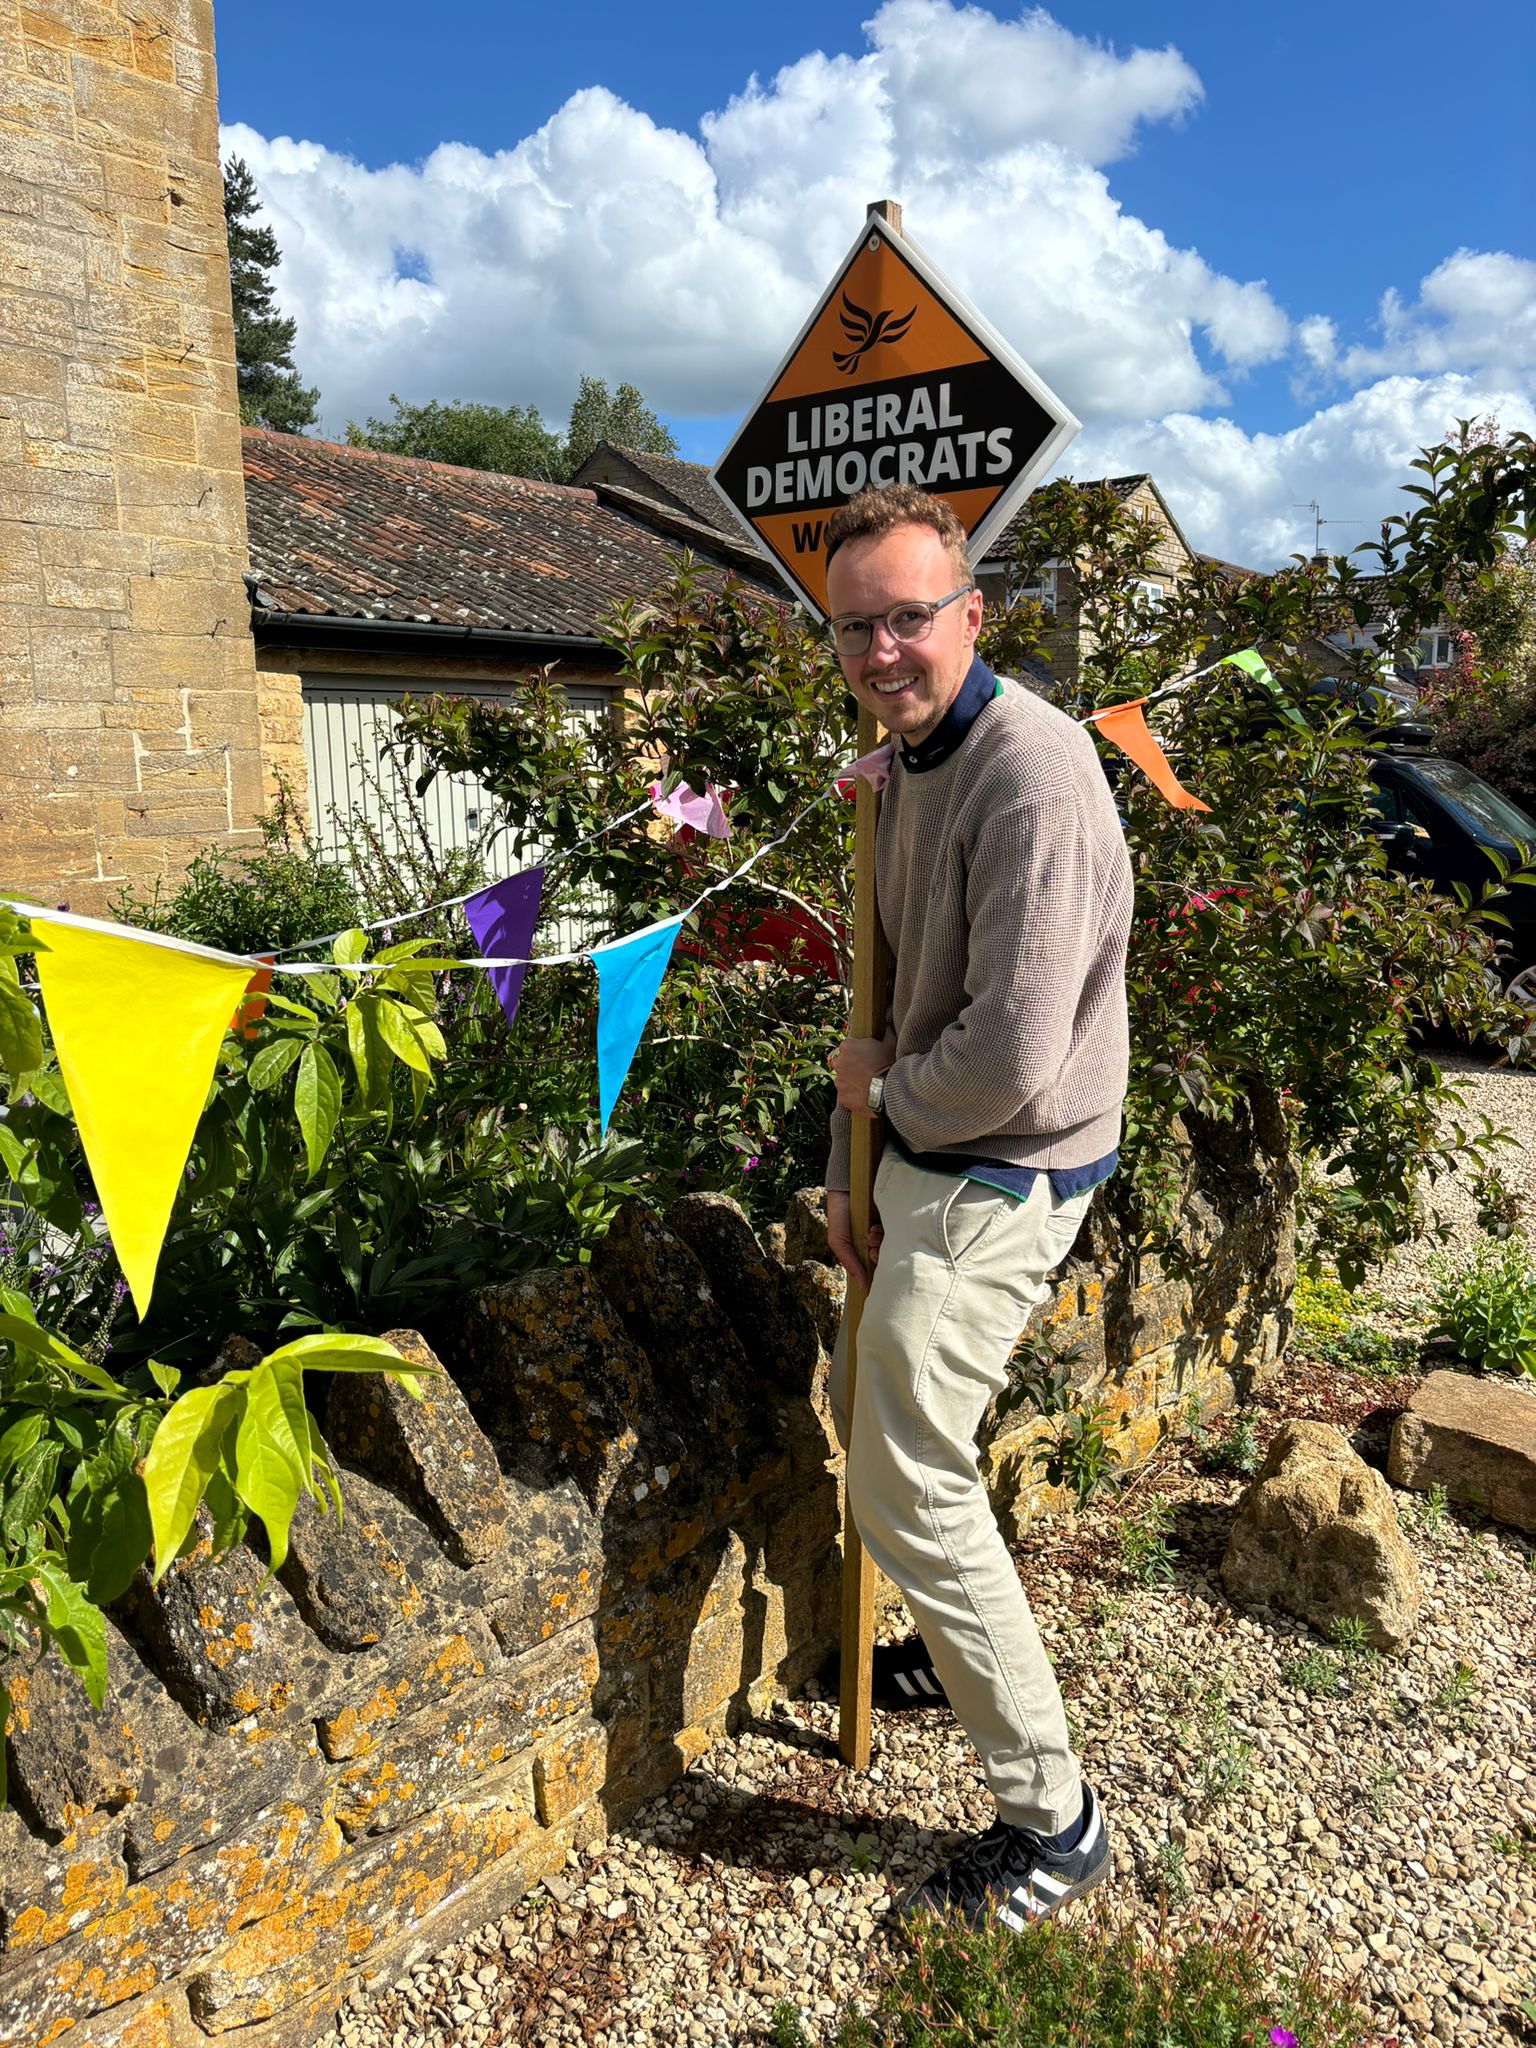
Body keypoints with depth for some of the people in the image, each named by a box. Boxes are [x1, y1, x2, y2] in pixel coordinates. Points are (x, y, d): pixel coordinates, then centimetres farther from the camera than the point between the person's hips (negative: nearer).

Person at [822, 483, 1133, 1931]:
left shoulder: (1030, 770, -24)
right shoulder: (907, 763, 8)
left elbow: (1012, 1058, -29)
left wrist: (882, 1097, -10)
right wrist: (853, 1174, 11)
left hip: (999, 1178, -10)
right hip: (925, 1160, 10)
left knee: (908, 1483, -4)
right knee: (871, 1414, 23)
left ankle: (1051, 1825, 14)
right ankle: (961, 1655, 48)